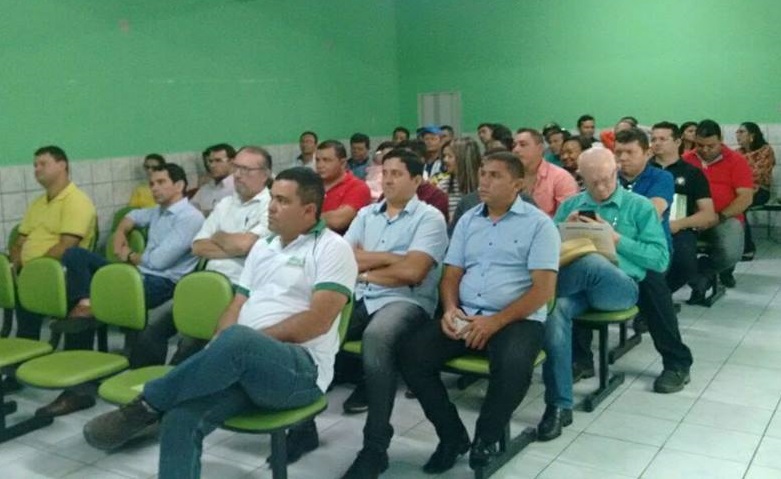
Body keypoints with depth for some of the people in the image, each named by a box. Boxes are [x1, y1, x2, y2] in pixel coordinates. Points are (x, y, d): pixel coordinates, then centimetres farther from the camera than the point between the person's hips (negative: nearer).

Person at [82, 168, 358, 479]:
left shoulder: (331, 249, -3)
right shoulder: (263, 247, 21)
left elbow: (318, 320, -13)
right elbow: (237, 306, 17)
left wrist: (250, 341, -14)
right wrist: (214, 355, -3)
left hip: (300, 368, -6)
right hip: (243, 367, 7)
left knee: (236, 340, -37)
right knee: (181, 417, -20)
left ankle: (147, 404, -18)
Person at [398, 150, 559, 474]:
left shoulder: (539, 224, -2)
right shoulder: (467, 220, 14)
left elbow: (543, 289, -10)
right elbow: (451, 275, 13)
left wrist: (496, 322, -19)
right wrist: (450, 309, -9)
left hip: (518, 319, -4)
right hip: (465, 316, 5)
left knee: (513, 366, -35)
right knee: (411, 355, -16)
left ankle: (486, 439, -5)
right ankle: (453, 435, 3)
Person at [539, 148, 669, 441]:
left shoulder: (640, 206, 10)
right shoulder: (570, 205, 20)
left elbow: (661, 259, 2)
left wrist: (616, 239, -6)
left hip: (620, 287, -2)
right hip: (575, 285, 3)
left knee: (592, 262, -40)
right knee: (555, 308, -35)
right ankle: (559, 406, -29)